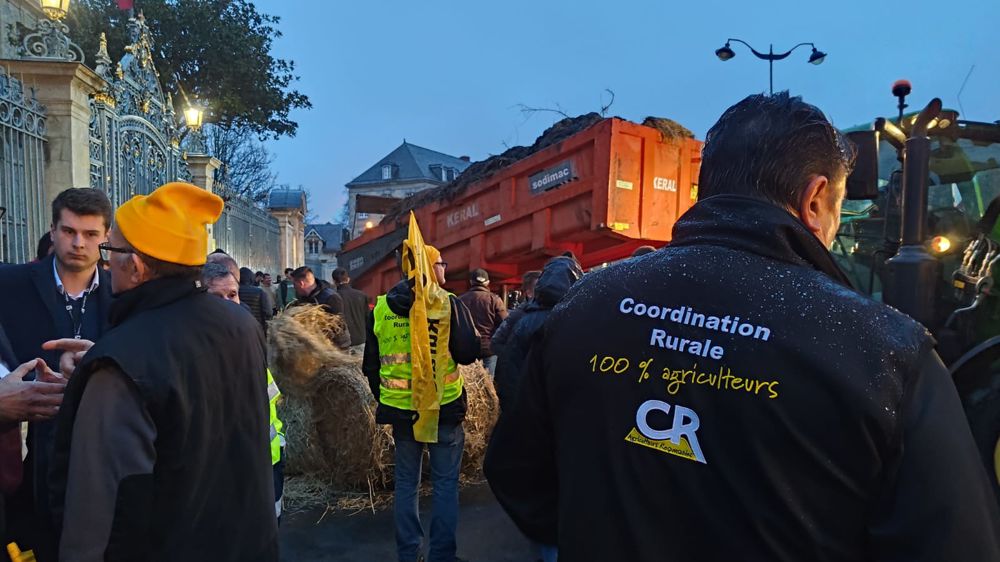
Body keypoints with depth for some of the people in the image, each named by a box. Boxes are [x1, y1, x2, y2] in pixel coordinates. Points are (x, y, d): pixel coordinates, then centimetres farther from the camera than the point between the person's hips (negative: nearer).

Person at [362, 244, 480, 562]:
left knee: (406, 482, 16)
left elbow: (370, 364, 7)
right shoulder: (449, 304, -12)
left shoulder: (380, 308, 2)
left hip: (400, 409, 4)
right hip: (444, 408, -4)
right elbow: (469, 354, -10)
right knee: (445, 483, 9)